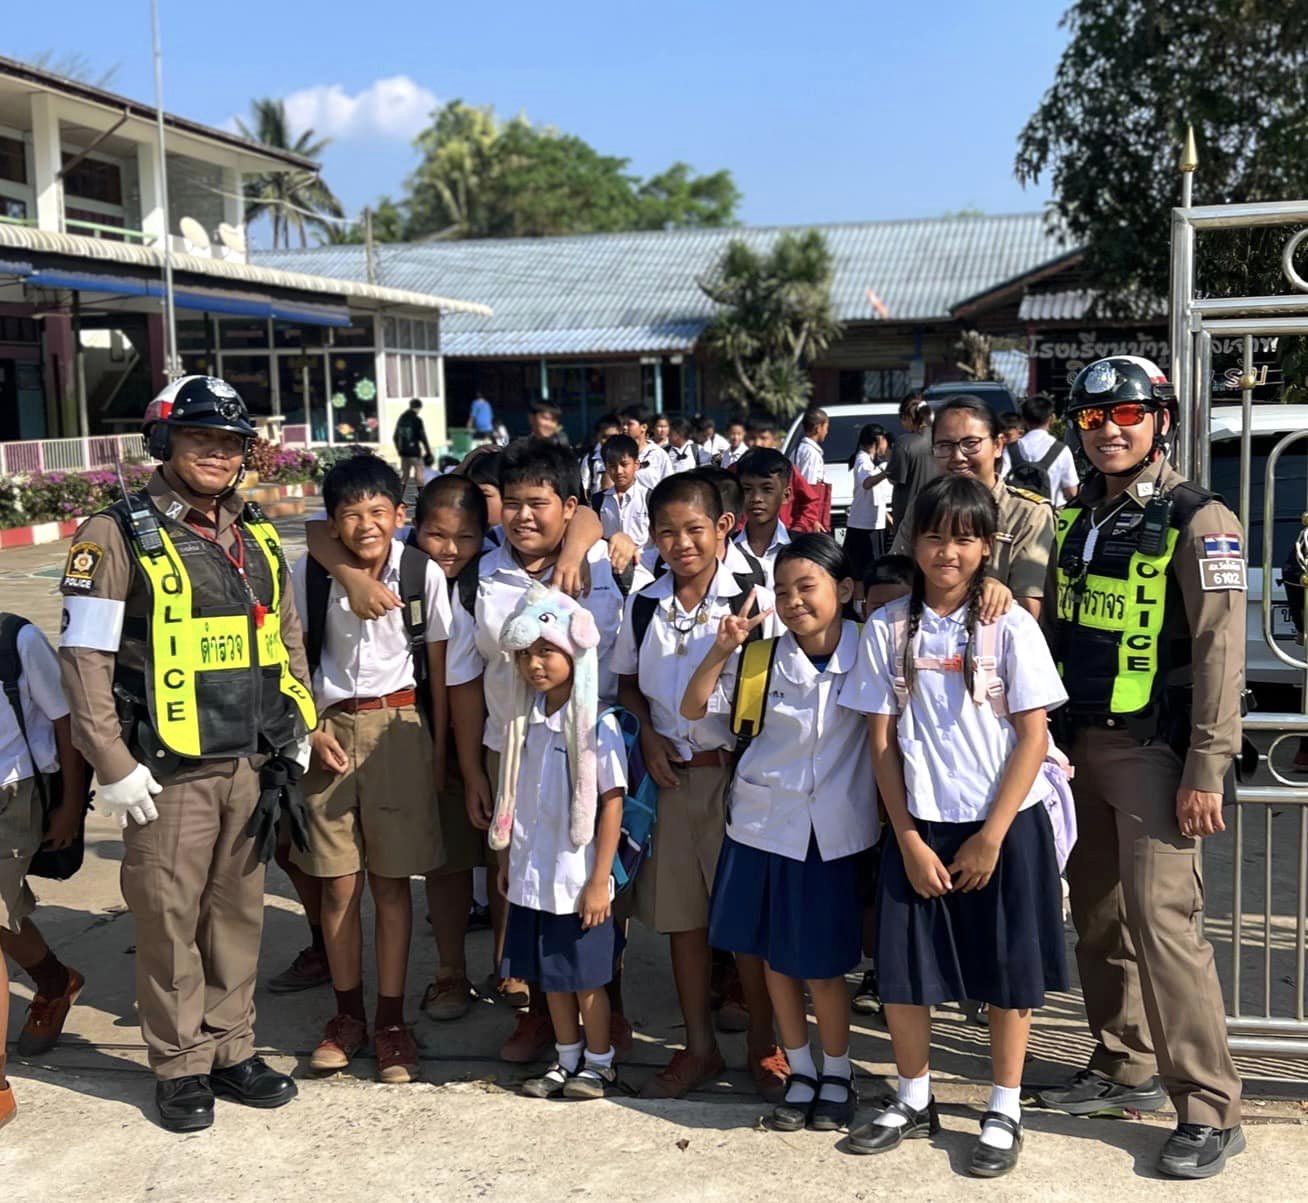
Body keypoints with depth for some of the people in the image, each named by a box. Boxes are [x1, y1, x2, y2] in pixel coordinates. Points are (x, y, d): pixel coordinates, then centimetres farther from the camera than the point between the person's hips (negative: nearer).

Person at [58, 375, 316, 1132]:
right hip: (170, 772, -5)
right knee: (171, 920, 4)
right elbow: (85, 658, -9)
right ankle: (181, 1067, 20)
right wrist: (113, 767, -12)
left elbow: (288, 639, 18)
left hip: (252, 764, 5)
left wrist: (297, 736, 12)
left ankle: (232, 1050, 26)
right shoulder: (119, 535, -7)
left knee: (238, 912, 12)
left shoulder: (257, 537, 11)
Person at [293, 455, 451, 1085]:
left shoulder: (423, 573, -7)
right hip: (329, 731, 1)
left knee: (392, 884, 5)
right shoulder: (307, 573, -5)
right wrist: (312, 729, -7)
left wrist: (438, 750, -1)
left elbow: (439, 668, -1)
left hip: (399, 730, -1)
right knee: (339, 885, 6)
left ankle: (391, 1020, 18)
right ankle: (347, 1013, 22)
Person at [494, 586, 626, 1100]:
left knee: (585, 978, 8)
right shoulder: (525, 721, 3)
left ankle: (599, 1062, 27)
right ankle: (566, 1059, 33)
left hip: (578, 879, -5)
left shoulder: (597, 725, -15)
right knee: (550, 976, 16)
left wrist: (599, 880, -14)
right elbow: (516, 799, 11)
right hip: (533, 876, 5)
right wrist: (508, 861, 13)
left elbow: (611, 804, -13)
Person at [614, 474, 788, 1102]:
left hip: (739, 772, -4)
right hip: (674, 774, 4)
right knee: (681, 914, 11)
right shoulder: (643, 604, 4)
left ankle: (763, 1046, 23)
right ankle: (699, 1047, 26)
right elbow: (628, 680, 16)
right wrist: (648, 733, 1)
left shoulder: (753, 600, -9)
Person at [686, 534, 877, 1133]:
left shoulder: (868, 652, -8)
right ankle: (800, 1072, 31)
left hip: (835, 829, -2)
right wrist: (721, 650, -16)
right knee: (775, 955, 12)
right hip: (767, 823, 2)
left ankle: (837, 1072, 29)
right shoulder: (763, 659, -6)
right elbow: (693, 708, -3)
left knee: (823, 961, 5)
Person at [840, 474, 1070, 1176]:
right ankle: (913, 1100, 25)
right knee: (901, 967, 5)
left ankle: (1004, 1112, 23)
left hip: (1003, 825, -2)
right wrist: (909, 839, -5)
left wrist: (991, 837, -10)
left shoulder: (1010, 626, -6)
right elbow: (881, 739, 0)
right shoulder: (888, 628, -1)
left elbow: (1032, 737, -6)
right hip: (920, 826, 2)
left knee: (1008, 972, 6)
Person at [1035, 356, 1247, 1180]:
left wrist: (1207, 770, -18)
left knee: (1161, 918, -11)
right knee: (1098, 917, 13)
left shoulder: (1198, 520, -9)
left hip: (1155, 749, -7)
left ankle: (1210, 1112, 0)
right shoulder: (1078, 519, 12)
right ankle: (1127, 1067, 28)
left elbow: (1220, 651, -14)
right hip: (1085, 744, 7)